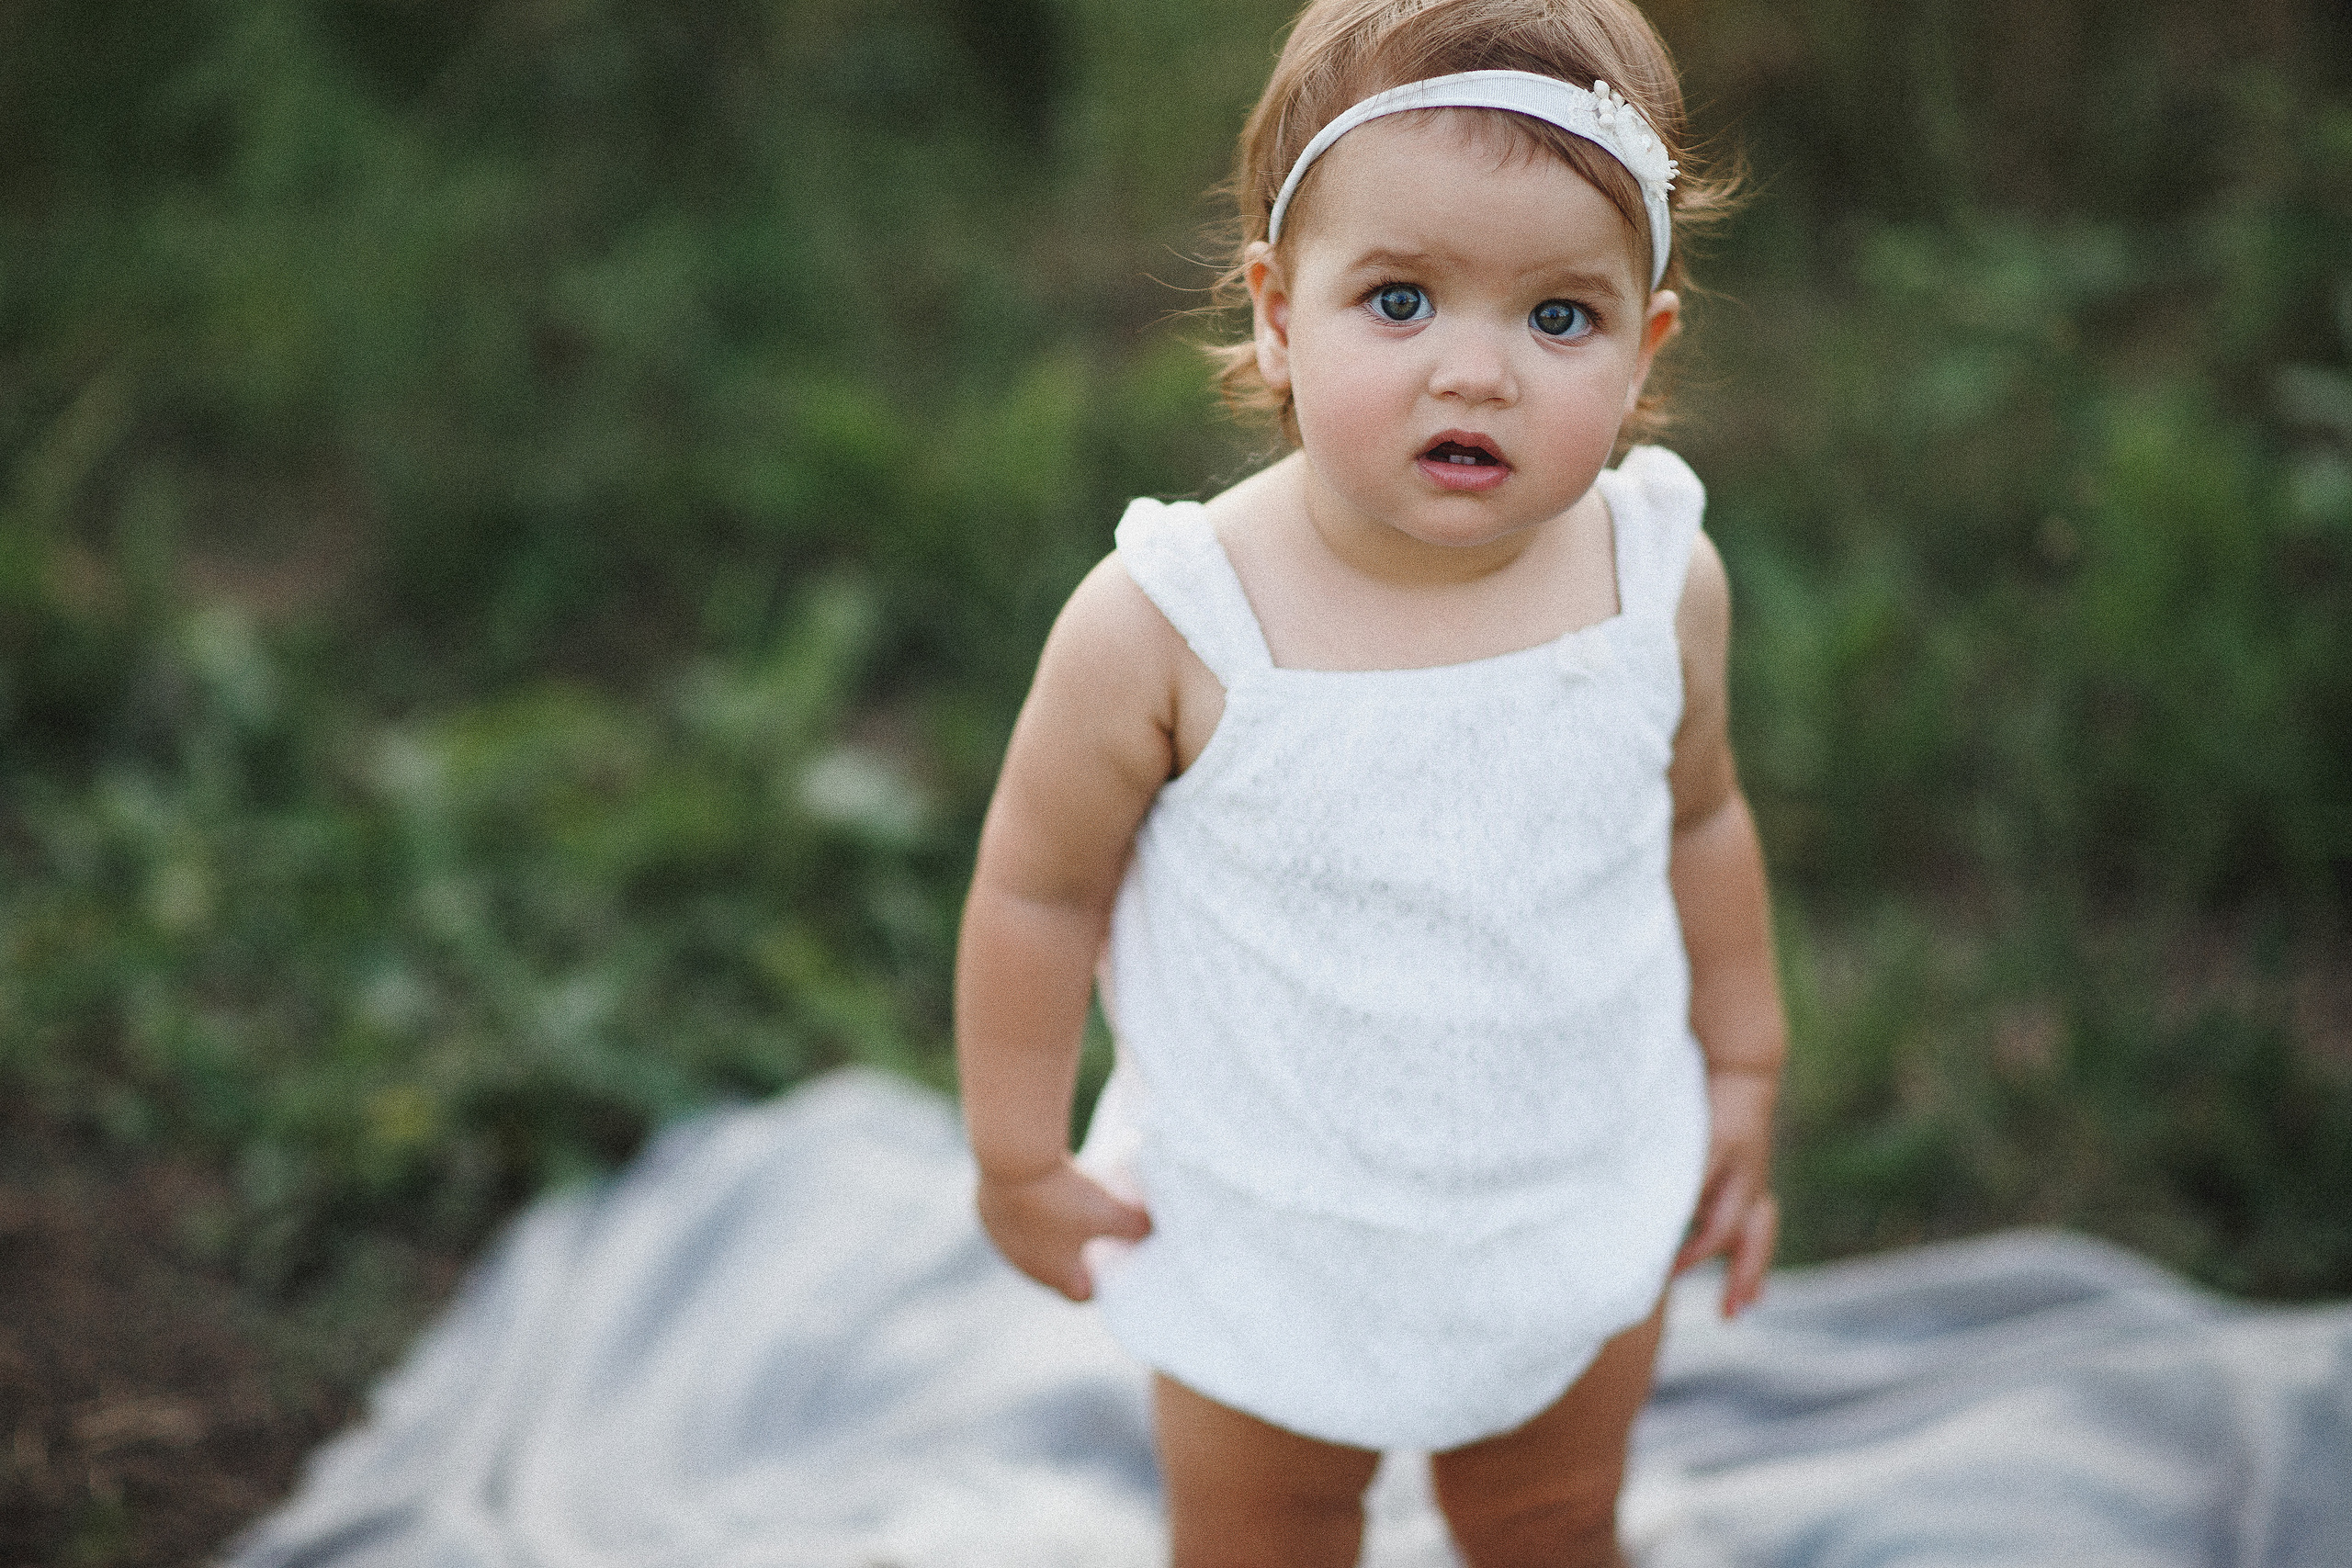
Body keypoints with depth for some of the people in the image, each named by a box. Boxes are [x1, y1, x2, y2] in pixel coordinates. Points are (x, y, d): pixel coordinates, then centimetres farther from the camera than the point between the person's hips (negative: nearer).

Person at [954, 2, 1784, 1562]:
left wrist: (1744, 1072, 12)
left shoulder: (1662, 582, -16)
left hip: (1583, 1221, 3)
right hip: (1269, 1247, -2)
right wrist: (1022, 1162, -5)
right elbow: (1041, 888, -14)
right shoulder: (1167, 629, -29)